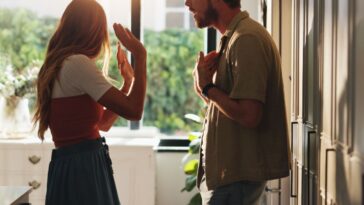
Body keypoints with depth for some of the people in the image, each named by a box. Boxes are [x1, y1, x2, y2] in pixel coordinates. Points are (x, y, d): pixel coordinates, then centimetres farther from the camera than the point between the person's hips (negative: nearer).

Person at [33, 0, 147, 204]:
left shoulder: (60, 67, 15)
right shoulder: (78, 63, -15)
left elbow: (103, 123, 20)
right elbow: (133, 110, -20)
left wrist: (128, 81, 21)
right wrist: (140, 55, -12)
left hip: (70, 166, 10)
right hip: (84, 168, -10)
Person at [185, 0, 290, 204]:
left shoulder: (246, 39, -19)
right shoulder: (233, 36, 13)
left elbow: (248, 115, -26)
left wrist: (207, 87, -13)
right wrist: (203, 80, -5)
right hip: (232, 169, 10)